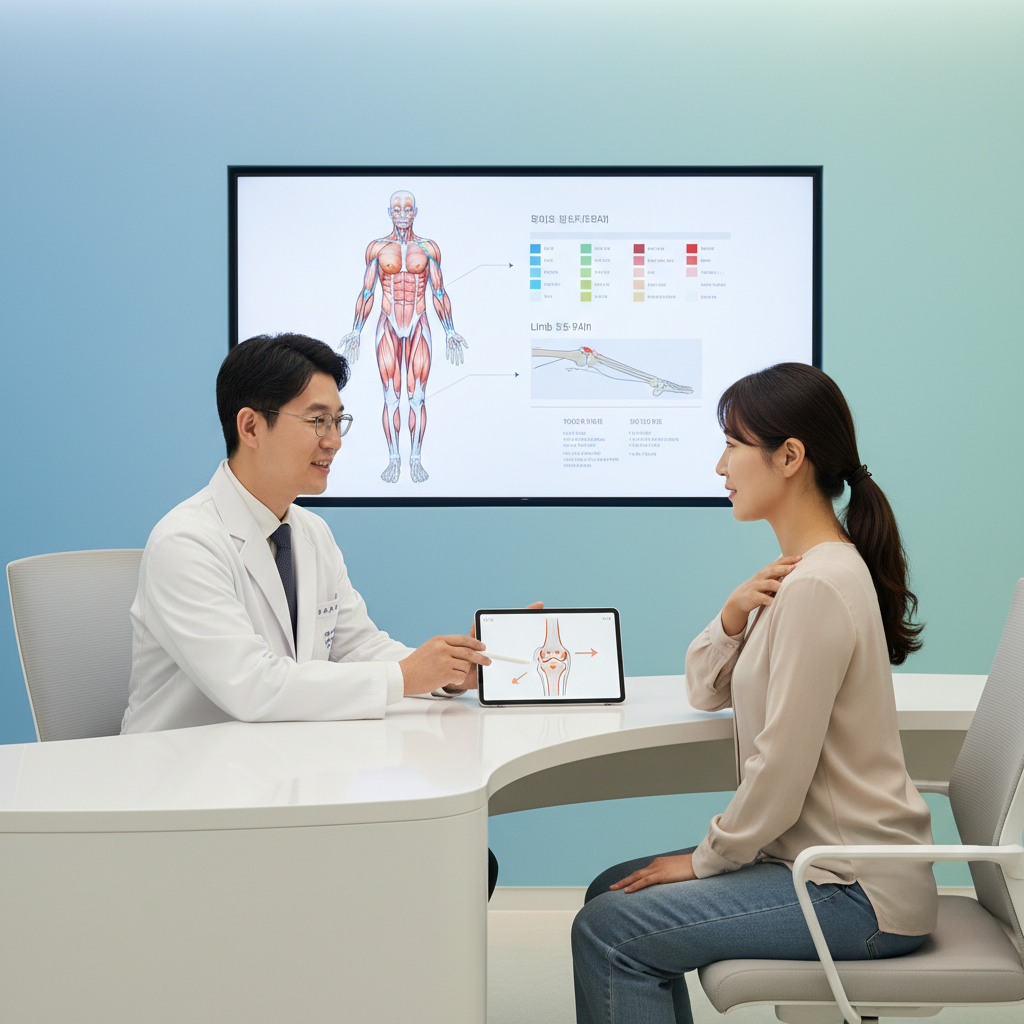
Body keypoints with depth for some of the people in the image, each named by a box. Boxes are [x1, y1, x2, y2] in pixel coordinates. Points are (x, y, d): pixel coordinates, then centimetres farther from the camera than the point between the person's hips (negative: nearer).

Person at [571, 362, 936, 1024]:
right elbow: (706, 693, 16)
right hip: (825, 860, 10)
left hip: (856, 894, -10)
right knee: (612, 892, 11)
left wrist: (707, 858, -7)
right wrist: (734, 615, -4)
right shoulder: (803, 569, 12)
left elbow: (781, 771, -23)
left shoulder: (818, 586, -22)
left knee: (606, 934, -13)